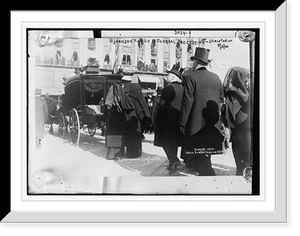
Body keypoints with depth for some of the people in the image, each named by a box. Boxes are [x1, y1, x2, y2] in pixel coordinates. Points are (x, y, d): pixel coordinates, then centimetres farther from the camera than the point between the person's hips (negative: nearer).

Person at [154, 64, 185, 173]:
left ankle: (175, 161, -16)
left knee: (166, 142, -4)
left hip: (167, 119, -8)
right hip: (178, 119, 8)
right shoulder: (182, 89, 7)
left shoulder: (169, 88, -16)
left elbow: (162, 105, -16)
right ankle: (173, 163, 22)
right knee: (173, 142, 15)